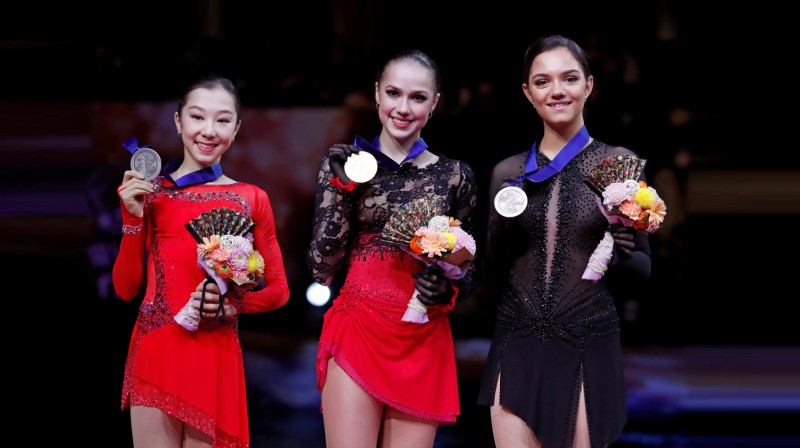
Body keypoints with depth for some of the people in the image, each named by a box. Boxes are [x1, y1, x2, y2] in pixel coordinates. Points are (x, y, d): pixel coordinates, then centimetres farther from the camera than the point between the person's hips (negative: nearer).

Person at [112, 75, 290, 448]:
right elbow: (126, 288, 5)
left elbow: (279, 290, 10)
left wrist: (232, 304, -9)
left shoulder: (251, 199, 4)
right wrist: (133, 218, -6)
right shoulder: (149, 192, 5)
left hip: (215, 356, 0)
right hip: (154, 348, 0)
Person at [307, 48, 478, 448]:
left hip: (423, 344, 2)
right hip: (355, 337, -2)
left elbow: (469, 273, 14)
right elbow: (322, 270, -1)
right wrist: (343, 191, -10)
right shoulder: (346, 164, 3)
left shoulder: (454, 175, 7)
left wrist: (447, 290, -8)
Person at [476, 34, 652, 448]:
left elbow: (642, 268, 6)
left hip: (588, 346, -2)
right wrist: (502, 231, -8)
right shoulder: (508, 173, 7)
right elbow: (493, 278, 11)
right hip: (518, 347, 2)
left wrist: (619, 254, -15)